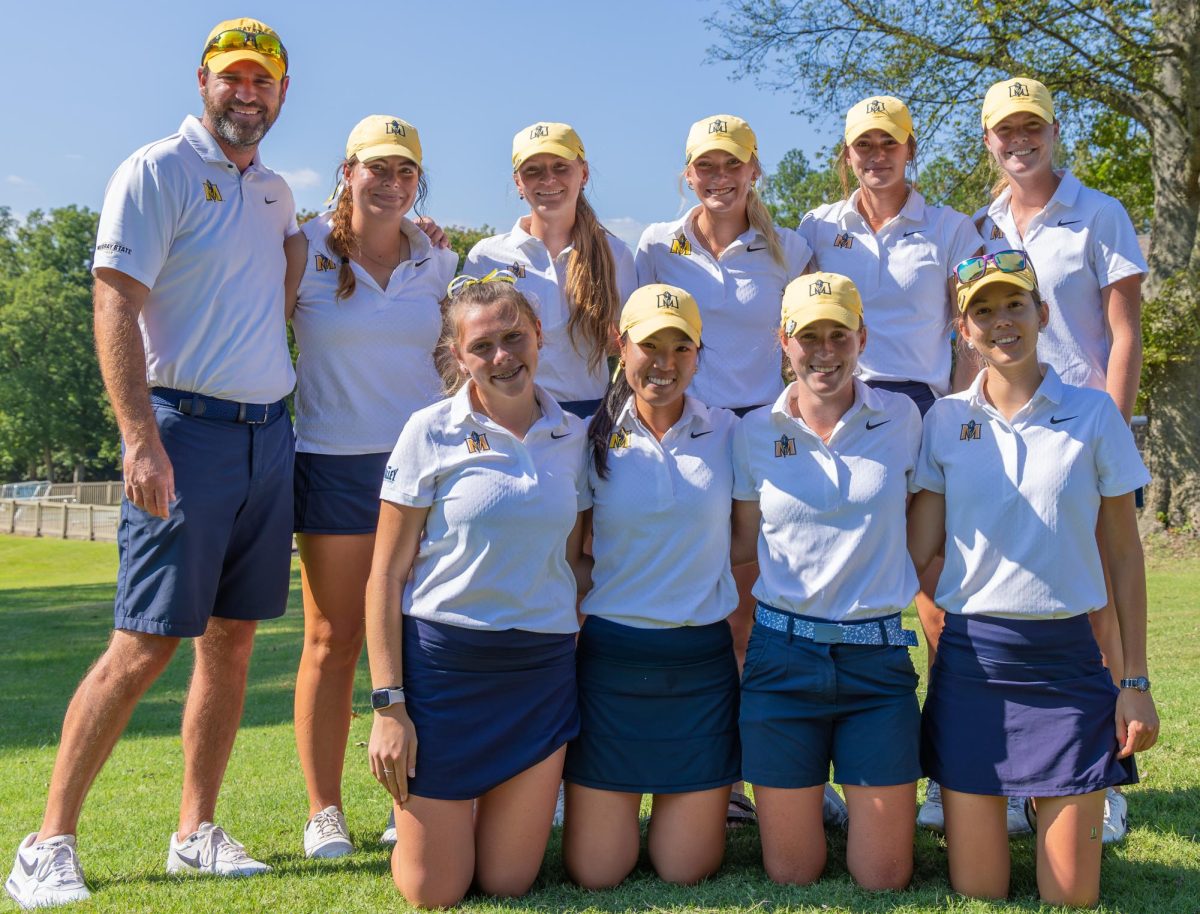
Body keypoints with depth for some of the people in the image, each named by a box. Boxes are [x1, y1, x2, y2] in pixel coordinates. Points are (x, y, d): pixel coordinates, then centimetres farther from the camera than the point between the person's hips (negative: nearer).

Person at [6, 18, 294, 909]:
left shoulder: (276, 191, 17)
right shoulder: (157, 170, -4)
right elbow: (115, 308, -13)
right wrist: (142, 440, -22)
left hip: (268, 433, 7)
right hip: (187, 426, -7)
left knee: (233, 636, 8)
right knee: (146, 643, -8)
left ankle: (197, 832, 18)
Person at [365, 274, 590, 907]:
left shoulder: (573, 436, 5)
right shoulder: (432, 433, -7)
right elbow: (386, 575, -6)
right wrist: (387, 704, -10)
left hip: (544, 671, 3)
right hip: (443, 664, -3)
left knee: (508, 883, 9)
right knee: (433, 893, 4)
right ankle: (413, 802, 34)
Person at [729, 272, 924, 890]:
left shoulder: (901, 419, 2)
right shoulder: (755, 433, 2)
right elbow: (742, 543, 10)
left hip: (877, 654, 0)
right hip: (783, 655, 0)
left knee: (884, 879, 5)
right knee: (791, 877, 7)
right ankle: (806, 808, 37)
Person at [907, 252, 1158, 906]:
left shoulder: (1092, 413, -1)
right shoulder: (944, 420, 3)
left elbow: (1123, 551, 3)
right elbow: (917, 545, 5)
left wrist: (1136, 681, 1)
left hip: (1065, 661, -1)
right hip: (970, 659, 1)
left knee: (1072, 896, 1)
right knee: (977, 889, 4)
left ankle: (1051, 805, 31)